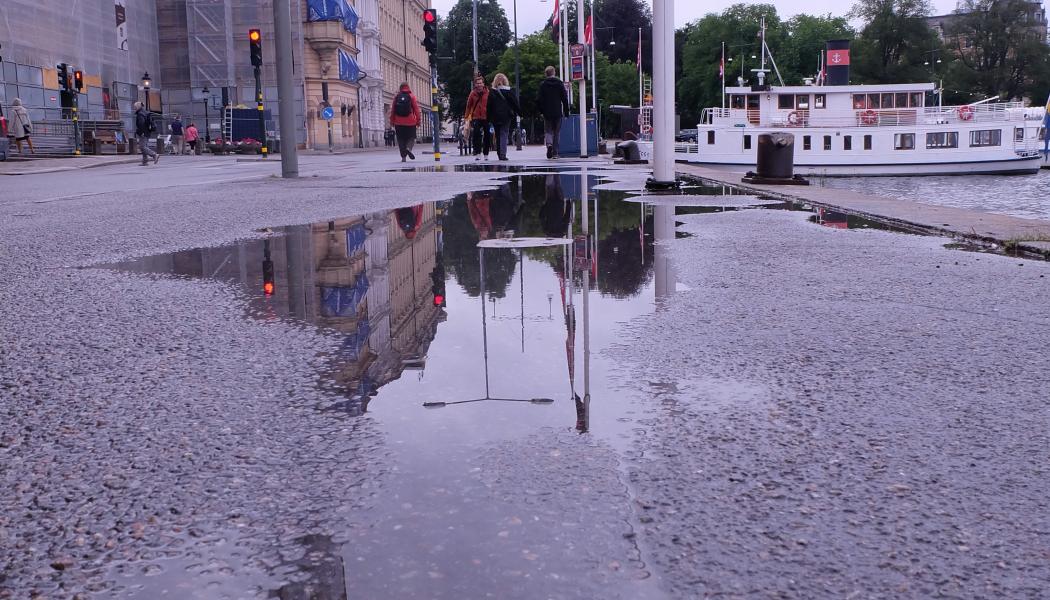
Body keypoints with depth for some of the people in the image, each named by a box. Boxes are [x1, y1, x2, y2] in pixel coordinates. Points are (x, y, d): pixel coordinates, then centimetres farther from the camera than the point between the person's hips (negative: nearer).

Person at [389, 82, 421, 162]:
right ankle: (409, 148, -21)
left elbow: (392, 110, 6)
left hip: (399, 122, 2)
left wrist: (392, 121, 11)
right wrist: (418, 120, 1)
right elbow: (416, 109, -4)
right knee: (411, 137, 8)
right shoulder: (411, 96, -1)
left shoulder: (396, 97, 5)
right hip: (410, 122, -2)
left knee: (401, 139, 7)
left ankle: (403, 156, 3)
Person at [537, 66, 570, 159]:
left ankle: (549, 143, -22)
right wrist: (566, 111, 5)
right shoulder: (560, 83, 0)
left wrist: (541, 110, 8)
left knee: (548, 130, 8)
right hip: (558, 112, 1)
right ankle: (555, 153, 7)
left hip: (547, 113, 0)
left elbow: (539, 99, -3)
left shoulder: (543, 84, -2)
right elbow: (565, 98, -1)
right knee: (556, 132, 9)